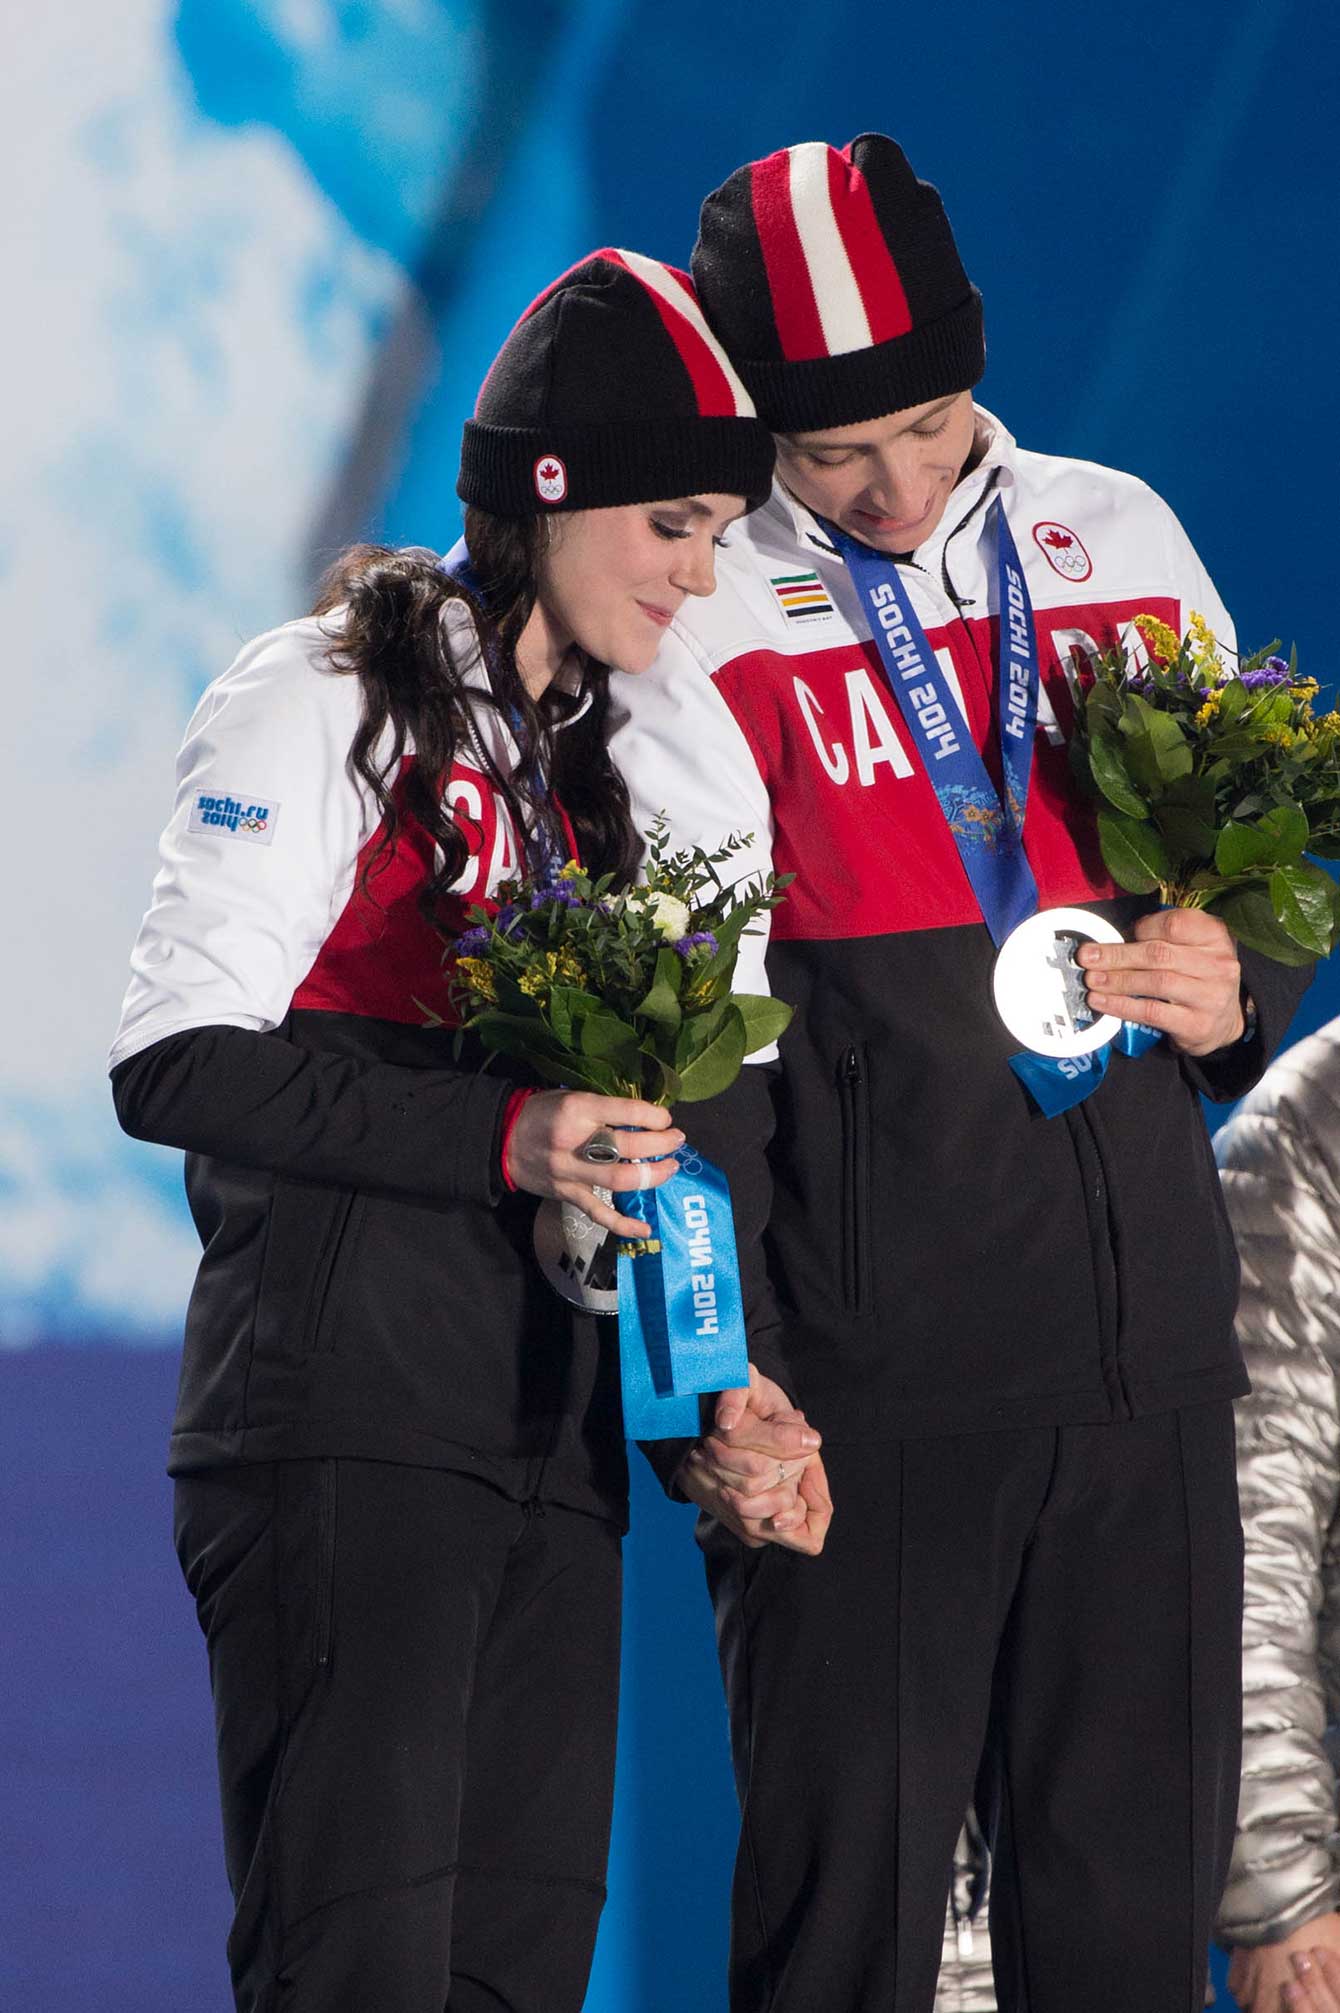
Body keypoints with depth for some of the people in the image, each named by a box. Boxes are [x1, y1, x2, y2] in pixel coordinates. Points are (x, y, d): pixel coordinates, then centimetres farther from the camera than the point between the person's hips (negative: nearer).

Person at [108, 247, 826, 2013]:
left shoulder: (591, 757, 20)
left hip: (552, 1435, 8)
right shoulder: (327, 699, -3)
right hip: (344, 1420, -7)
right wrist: (497, 1137, -20)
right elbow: (175, 1061, -11)